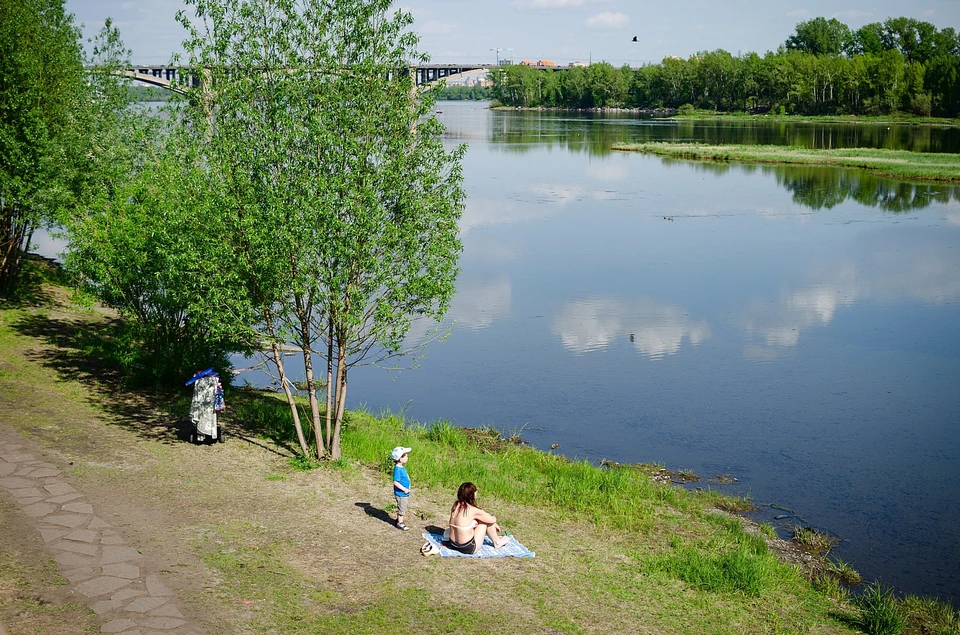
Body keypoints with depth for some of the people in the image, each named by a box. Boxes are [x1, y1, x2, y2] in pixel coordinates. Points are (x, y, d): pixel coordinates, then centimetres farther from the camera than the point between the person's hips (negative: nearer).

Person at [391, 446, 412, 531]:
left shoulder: (402, 468, 5)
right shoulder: (397, 469, -25)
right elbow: (396, 482, -27)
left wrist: (406, 489, 13)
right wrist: (404, 489, -22)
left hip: (405, 493, 9)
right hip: (401, 493, -9)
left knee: (403, 507, 22)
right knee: (401, 508, 4)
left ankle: (399, 520, 38)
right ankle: (400, 523, 17)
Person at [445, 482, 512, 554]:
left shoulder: (456, 505, 0)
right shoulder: (473, 510, -20)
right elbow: (492, 520, -4)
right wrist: (493, 517, 21)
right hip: (468, 549, -7)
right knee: (487, 520, 6)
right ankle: (497, 542, 25)